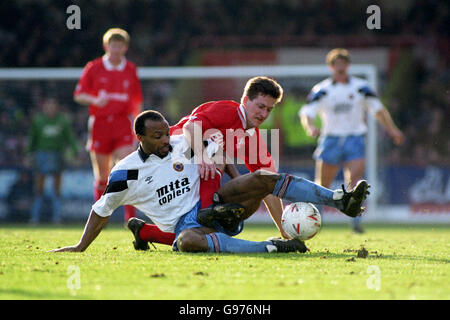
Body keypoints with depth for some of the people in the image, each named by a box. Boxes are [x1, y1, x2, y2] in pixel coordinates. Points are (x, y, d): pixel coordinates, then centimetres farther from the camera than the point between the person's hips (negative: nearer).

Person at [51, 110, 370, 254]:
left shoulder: (182, 145, 7)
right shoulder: (127, 171, -4)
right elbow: (103, 209, 8)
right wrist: (80, 247, 7)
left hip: (211, 206, 5)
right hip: (184, 223, -5)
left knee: (263, 179, -16)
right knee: (188, 241, -45)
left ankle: (340, 200, -23)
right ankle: (270, 248, -50)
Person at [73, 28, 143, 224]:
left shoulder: (131, 70, 9)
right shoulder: (93, 68, 3)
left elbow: (137, 100, 17)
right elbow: (79, 95, 3)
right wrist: (95, 100, -17)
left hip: (123, 123, 0)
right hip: (99, 123, 0)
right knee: (102, 174, 4)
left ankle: (130, 214, -15)